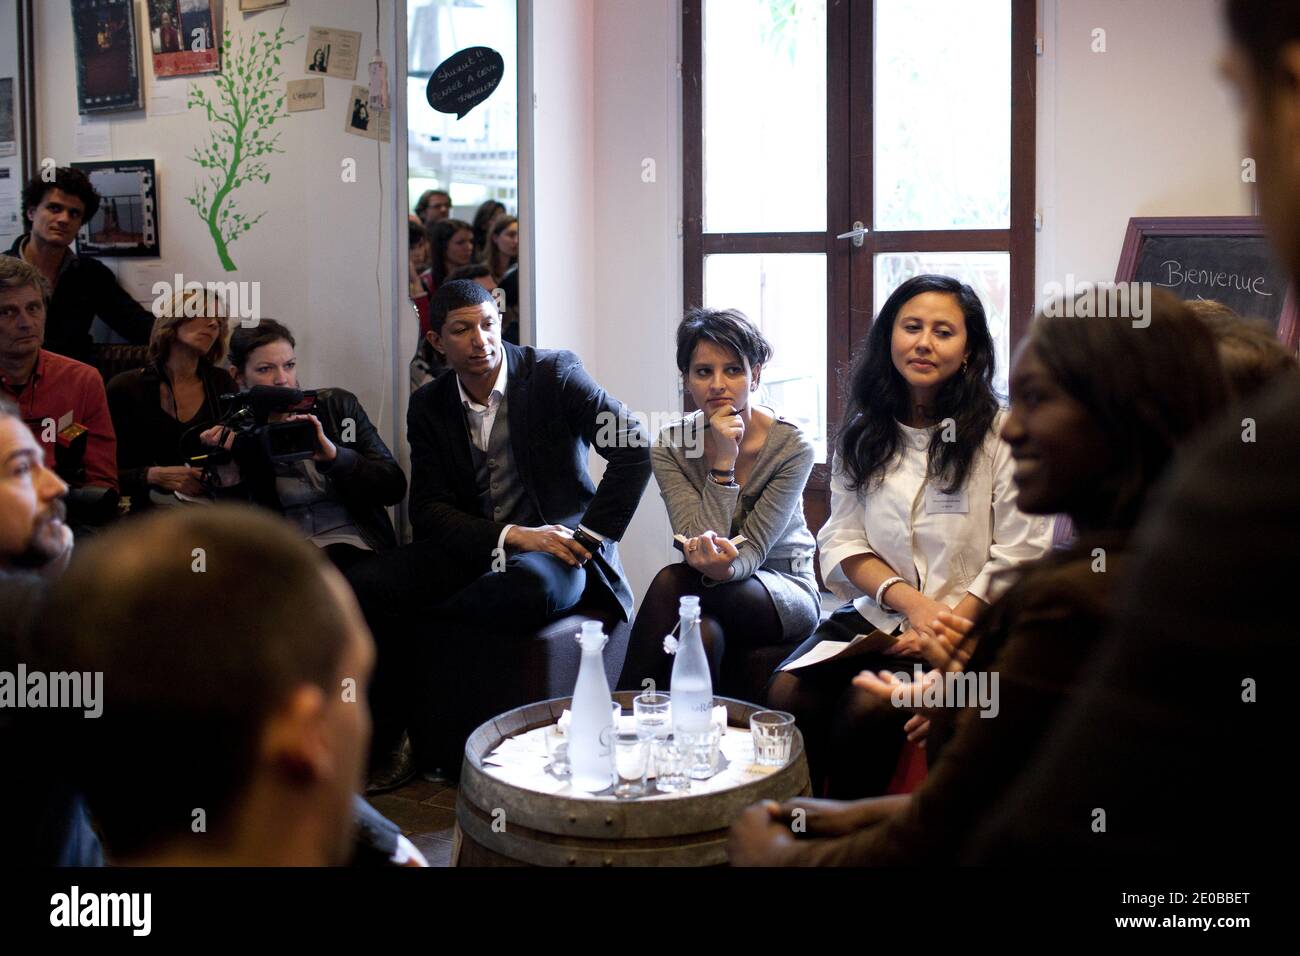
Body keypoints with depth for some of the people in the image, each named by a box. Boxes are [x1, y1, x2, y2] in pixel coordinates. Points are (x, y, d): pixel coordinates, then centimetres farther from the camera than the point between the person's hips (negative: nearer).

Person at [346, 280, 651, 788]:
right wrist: (510, 535, -17)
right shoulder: (429, 406, 8)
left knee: (530, 585, -40)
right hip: (470, 549, 4)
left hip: (554, 547, -3)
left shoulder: (554, 373, -3)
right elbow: (428, 510, 0)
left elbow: (634, 449, -10)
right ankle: (387, 742, -9)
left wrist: (591, 538, -13)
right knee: (362, 587, -21)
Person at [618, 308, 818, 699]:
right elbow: (699, 546, -16)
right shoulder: (670, 447, -7)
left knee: (671, 582, -30)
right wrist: (723, 461, -24)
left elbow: (752, 552, -17)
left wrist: (723, 568, -42)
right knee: (705, 633, -36)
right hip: (719, 594, 2)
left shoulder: (792, 447, -14)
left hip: (785, 596, -2)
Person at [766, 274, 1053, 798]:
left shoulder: (1001, 434, -2)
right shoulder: (862, 435, 12)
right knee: (787, 693, -23)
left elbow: (1019, 556, -6)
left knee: (867, 708, -29)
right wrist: (912, 602, -11)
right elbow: (843, 543, 7)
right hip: (876, 614, 4)